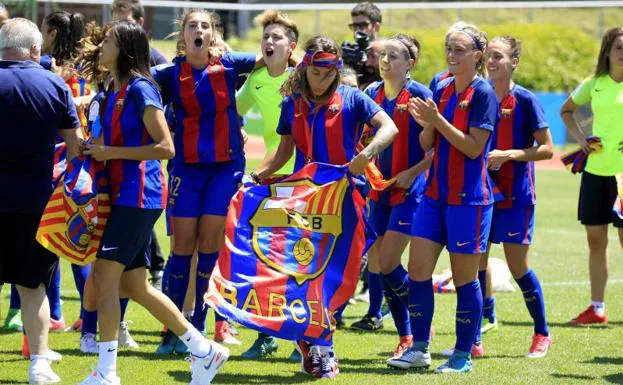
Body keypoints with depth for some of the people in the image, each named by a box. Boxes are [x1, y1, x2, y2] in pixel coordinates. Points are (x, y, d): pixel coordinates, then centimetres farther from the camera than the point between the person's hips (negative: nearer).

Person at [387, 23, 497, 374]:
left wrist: (438, 119, -19)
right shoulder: (441, 90, 10)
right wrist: (426, 124, -8)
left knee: (464, 276, 0)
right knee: (418, 268, 2)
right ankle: (420, 349, 10)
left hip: (469, 198, -7)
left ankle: (464, 355, 9)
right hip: (435, 194, 7)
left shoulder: (483, 93, -10)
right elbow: (427, 144, 13)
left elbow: (473, 147, -16)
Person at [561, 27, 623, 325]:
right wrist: (580, 137, 6)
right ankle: (596, 308, 15)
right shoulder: (594, 84, 5)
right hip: (595, 169, 4)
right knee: (595, 239, 7)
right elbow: (565, 110, 21)